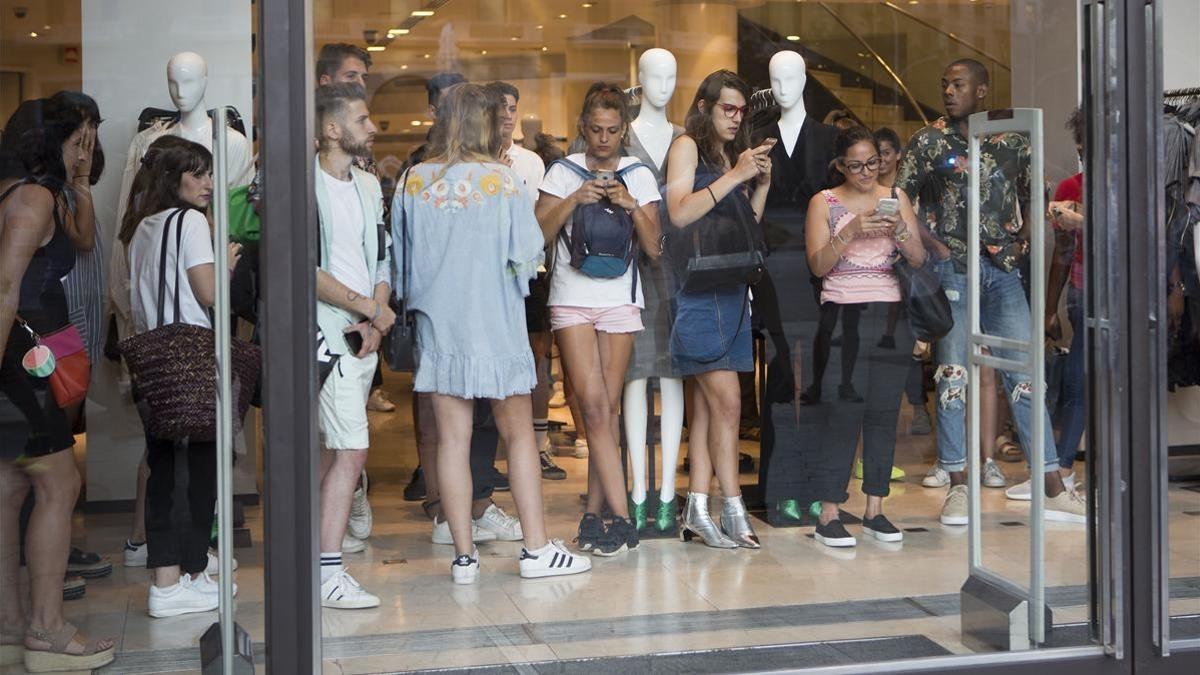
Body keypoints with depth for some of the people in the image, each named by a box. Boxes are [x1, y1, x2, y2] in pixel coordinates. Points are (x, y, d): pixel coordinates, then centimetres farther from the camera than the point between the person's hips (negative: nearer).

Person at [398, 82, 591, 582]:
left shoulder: (413, 182, -1)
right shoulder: (501, 180, -10)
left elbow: (399, 254, 7)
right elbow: (527, 255, -9)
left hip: (437, 324, 3)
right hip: (495, 325, -3)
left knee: (452, 439, 6)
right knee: (518, 436, 8)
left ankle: (464, 555, 9)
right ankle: (536, 549, 11)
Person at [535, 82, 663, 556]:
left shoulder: (638, 175, 9)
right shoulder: (564, 173, 6)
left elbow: (653, 248, 4)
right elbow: (538, 235, -2)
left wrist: (633, 206, -11)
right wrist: (575, 201, -14)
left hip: (621, 299, 1)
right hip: (573, 299, -1)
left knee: (609, 407, 0)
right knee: (594, 405, -12)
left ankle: (594, 513, 9)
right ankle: (620, 518, -12)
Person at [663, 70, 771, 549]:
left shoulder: (734, 154, 21)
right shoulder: (688, 146, 0)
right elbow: (680, 212, -13)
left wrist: (762, 185, 5)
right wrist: (735, 176, -13)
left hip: (730, 288, 7)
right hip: (697, 288, -7)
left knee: (706, 404, 5)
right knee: (727, 401, -11)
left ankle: (697, 512, 7)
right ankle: (733, 511, -7)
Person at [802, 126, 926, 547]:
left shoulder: (896, 199, 12)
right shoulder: (824, 203, 3)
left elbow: (919, 260, 6)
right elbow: (818, 265, -6)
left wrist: (899, 230, -12)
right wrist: (851, 231, -19)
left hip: (889, 315, 3)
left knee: (884, 412, 3)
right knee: (843, 413, -8)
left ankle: (874, 510, 11)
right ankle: (828, 515, -4)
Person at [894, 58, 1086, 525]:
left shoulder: (1013, 142, 8)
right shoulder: (928, 142, 3)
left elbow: (1036, 200, 14)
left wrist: (1025, 244, -1)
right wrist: (931, 244, -8)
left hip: (1003, 271, 2)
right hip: (952, 270, -1)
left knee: (1025, 376, 0)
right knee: (953, 376, 0)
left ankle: (1053, 490, 3)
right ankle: (958, 488, 8)